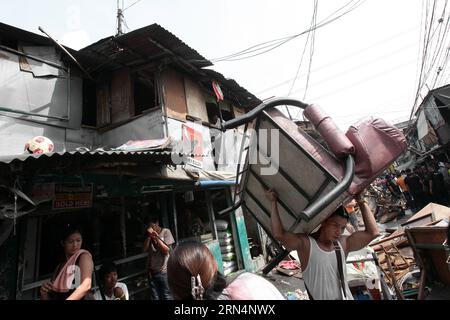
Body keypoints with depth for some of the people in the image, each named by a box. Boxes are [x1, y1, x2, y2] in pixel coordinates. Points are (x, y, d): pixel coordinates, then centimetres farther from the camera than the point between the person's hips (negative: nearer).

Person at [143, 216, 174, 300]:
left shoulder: (166, 232, -5)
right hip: (151, 271, 4)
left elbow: (166, 250, -8)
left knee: (167, 296, -1)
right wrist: (149, 236, -10)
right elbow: (145, 249, 0)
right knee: (156, 297, 6)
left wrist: (157, 238, -18)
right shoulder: (149, 235, 9)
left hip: (163, 271, -4)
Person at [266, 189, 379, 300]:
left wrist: (361, 201, 0)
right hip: (321, 297, -4)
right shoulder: (305, 244, -12)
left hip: (347, 297, 4)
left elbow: (373, 232, 1)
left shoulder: (343, 243, 4)